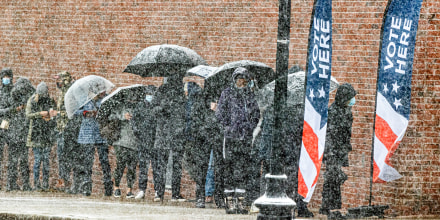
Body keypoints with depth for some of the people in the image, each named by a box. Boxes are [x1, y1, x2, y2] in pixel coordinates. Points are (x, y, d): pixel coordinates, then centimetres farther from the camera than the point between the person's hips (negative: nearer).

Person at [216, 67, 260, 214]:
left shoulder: (250, 95, 12)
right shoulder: (227, 94, 3)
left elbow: (256, 114, 17)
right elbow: (220, 113, 1)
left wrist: (250, 127, 3)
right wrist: (228, 127, -6)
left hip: (246, 137, 3)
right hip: (231, 136, -3)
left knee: (242, 169, 2)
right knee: (230, 169, -3)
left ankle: (240, 202, 3)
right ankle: (229, 202, 0)